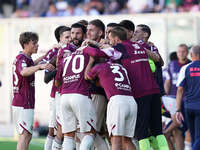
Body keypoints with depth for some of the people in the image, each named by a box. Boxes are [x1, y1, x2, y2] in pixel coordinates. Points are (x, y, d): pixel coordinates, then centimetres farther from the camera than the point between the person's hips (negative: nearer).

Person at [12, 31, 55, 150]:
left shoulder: (26, 58, 17)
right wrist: (40, 66, -52)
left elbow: (31, 65, 42)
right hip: (23, 104, -10)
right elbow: (24, 72, -38)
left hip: (26, 104, 10)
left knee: (27, 136, 12)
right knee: (25, 135, -16)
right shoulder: (21, 59, -14)